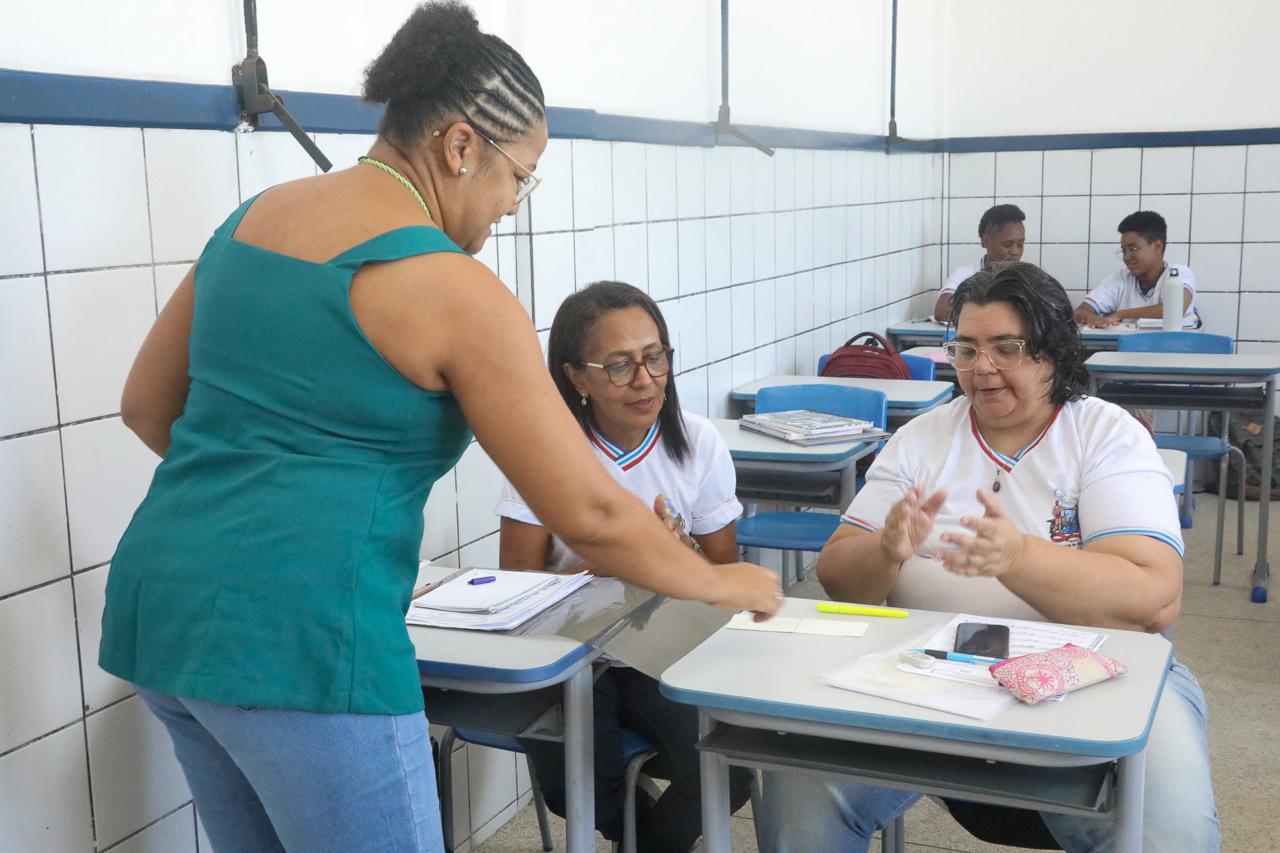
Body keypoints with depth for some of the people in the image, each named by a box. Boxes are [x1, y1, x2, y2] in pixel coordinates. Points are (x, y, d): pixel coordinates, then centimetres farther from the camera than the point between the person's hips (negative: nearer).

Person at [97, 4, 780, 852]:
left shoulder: (253, 217, 11)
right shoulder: (451, 289, -11)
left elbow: (146, 406, 20)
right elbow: (590, 514, -11)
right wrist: (723, 584, 4)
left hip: (164, 604, 9)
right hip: (300, 634, -8)